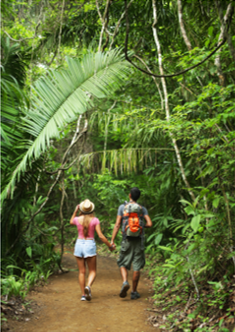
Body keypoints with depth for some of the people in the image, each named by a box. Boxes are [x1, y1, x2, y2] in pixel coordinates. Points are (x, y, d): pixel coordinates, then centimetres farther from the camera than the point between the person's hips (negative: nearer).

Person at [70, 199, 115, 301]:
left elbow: (71, 222, 24)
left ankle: (83, 295, 8)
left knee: (82, 271, 10)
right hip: (90, 246, -2)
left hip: (79, 245, 2)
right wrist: (110, 246, 0)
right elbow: (101, 236, -11)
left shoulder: (77, 219, -2)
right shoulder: (95, 220, -8)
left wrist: (75, 211, 21)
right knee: (92, 271, 7)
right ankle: (88, 286, -22)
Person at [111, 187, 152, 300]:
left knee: (123, 264, 12)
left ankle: (125, 282, -15)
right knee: (137, 267, 6)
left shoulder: (122, 207, 1)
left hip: (127, 240, 0)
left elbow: (117, 225, -4)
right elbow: (150, 224, -7)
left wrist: (112, 240, -3)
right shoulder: (142, 209, 3)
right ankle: (134, 292, 10)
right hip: (139, 240, 1)